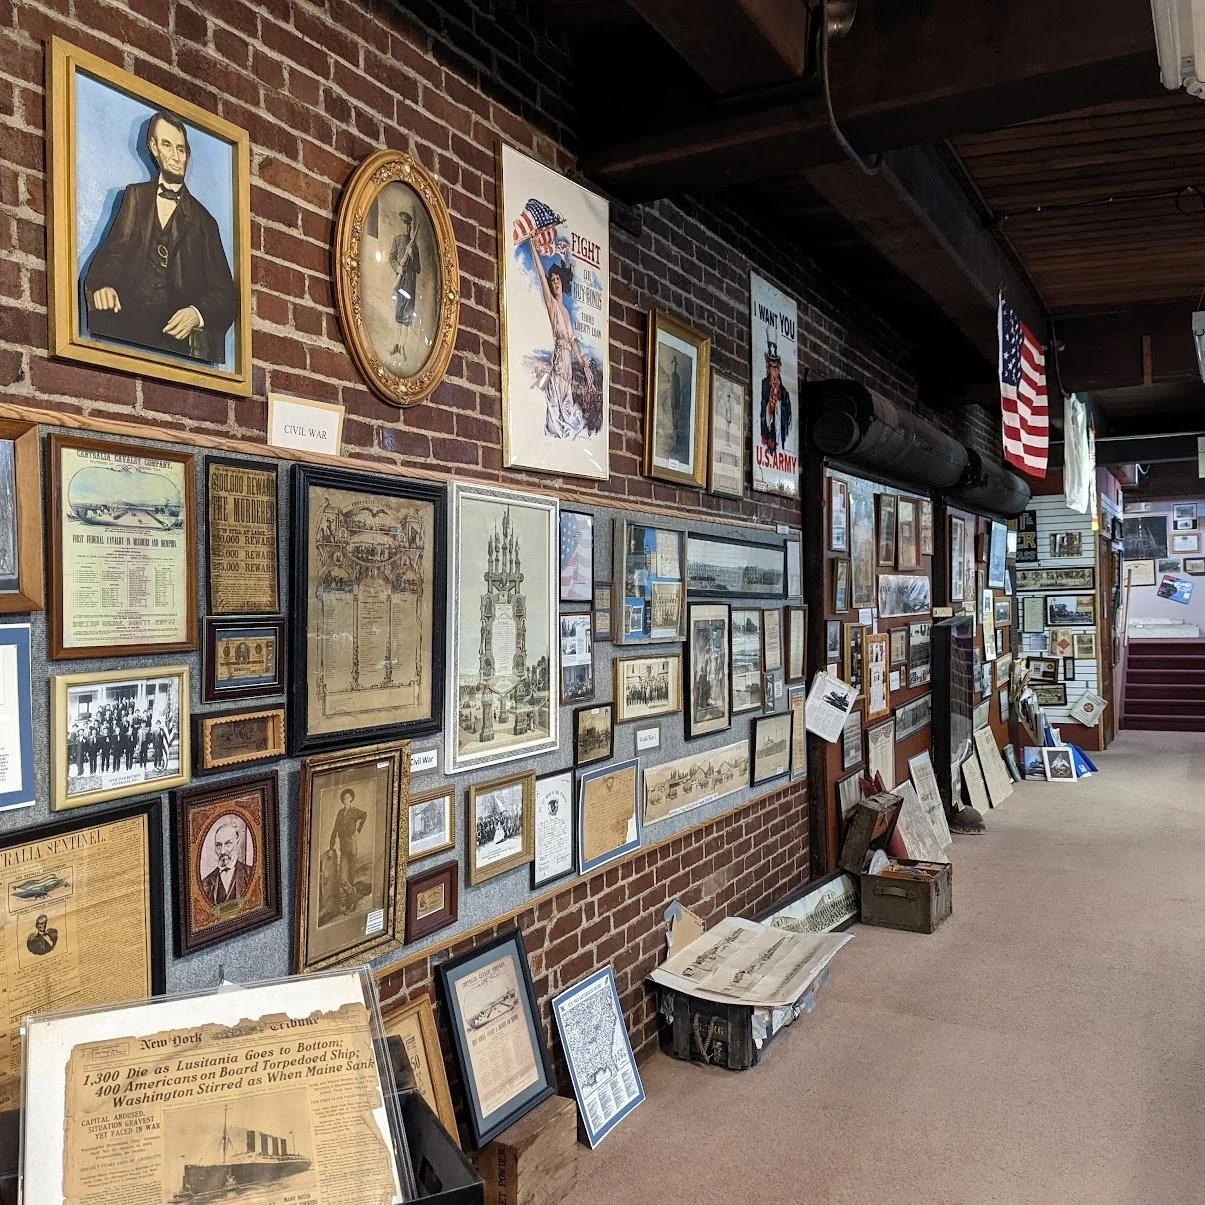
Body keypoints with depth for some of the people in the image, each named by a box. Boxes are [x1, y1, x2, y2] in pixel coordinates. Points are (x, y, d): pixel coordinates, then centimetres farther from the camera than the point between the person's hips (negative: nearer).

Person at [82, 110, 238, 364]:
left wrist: (197, 314, -15)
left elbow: (225, 294, 8)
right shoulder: (135, 196, 22)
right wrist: (102, 285, -14)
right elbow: (113, 250, 9)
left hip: (173, 331, -1)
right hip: (125, 322, 2)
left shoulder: (203, 220, 16)